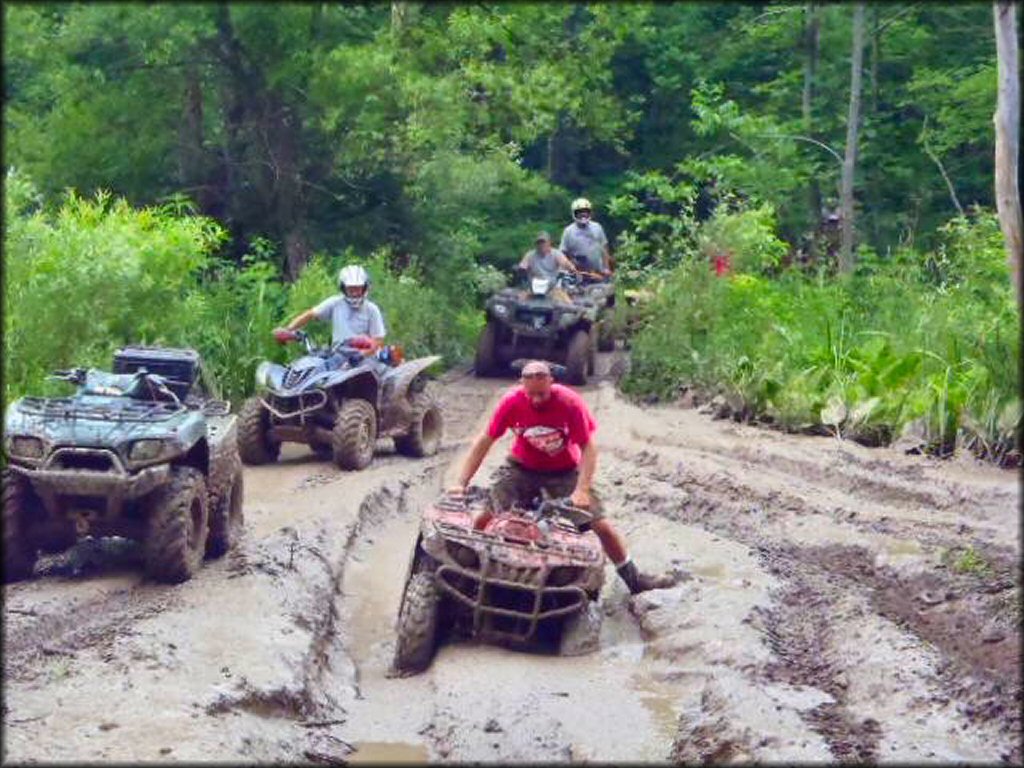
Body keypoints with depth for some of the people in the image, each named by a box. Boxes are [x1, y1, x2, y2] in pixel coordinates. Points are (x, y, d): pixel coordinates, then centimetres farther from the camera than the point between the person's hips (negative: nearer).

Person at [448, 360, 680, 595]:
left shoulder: (570, 402, -24)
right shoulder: (512, 401, -20)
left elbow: (587, 446, -19)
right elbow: (485, 441, -14)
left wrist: (582, 490, -29)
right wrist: (461, 484, -17)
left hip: (564, 472, -1)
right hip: (521, 469, 1)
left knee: (601, 524, -4)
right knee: (484, 517, -13)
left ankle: (633, 579, 13)